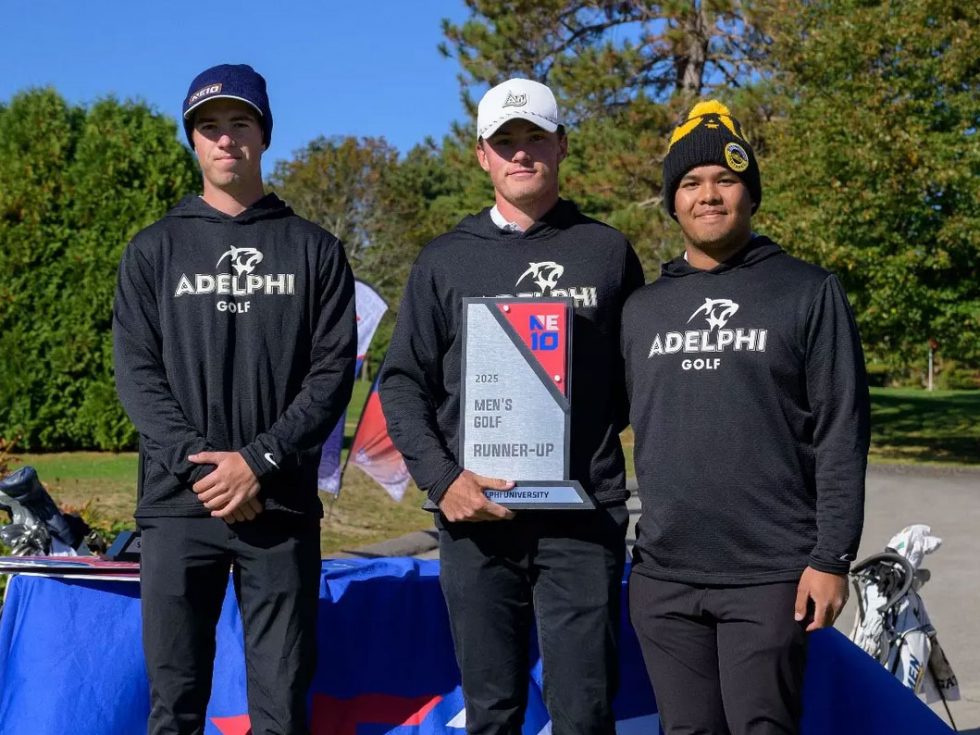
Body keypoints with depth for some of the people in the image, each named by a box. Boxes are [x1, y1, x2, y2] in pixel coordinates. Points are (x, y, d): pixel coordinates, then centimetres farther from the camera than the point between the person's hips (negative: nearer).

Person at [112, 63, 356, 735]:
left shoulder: (314, 249, 9)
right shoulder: (155, 250, 10)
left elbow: (333, 372, 1)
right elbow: (137, 374, 3)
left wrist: (259, 461, -11)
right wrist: (198, 465, -11)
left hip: (282, 506, 0)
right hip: (178, 505, 1)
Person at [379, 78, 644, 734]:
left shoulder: (607, 251, 9)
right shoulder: (446, 260, 9)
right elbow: (403, 384, 7)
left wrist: (594, 432, -3)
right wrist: (441, 478, -7)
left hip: (584, 520, -1)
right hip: (476, 519, 1)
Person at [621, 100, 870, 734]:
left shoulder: (809, 293, 1)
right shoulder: (642, 309, 13)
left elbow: (841, 437, -3)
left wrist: (832, 557, -9)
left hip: (772, 576, -4)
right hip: (662, 577, 4)